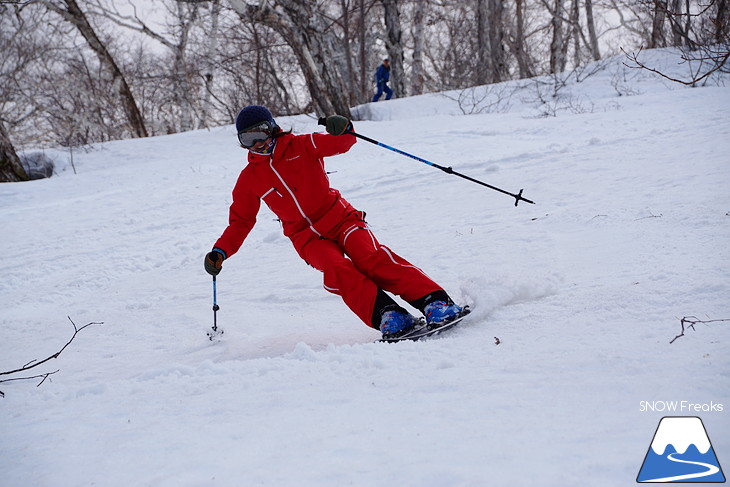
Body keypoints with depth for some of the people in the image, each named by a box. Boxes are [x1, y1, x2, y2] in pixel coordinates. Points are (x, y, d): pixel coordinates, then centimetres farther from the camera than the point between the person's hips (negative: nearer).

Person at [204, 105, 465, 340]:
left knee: (371, 258, -25)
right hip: (307, 237, 2)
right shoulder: (249, 179, 8)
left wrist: (342, 131, -33)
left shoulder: (300, 147, 3)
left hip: (339, 217, -2)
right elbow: (240, 221, 15)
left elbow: (337, 144, -8)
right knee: (338, 271, -29)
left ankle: (434, 302, -31)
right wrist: (220, 252, 1)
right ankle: (388, 316, -35)